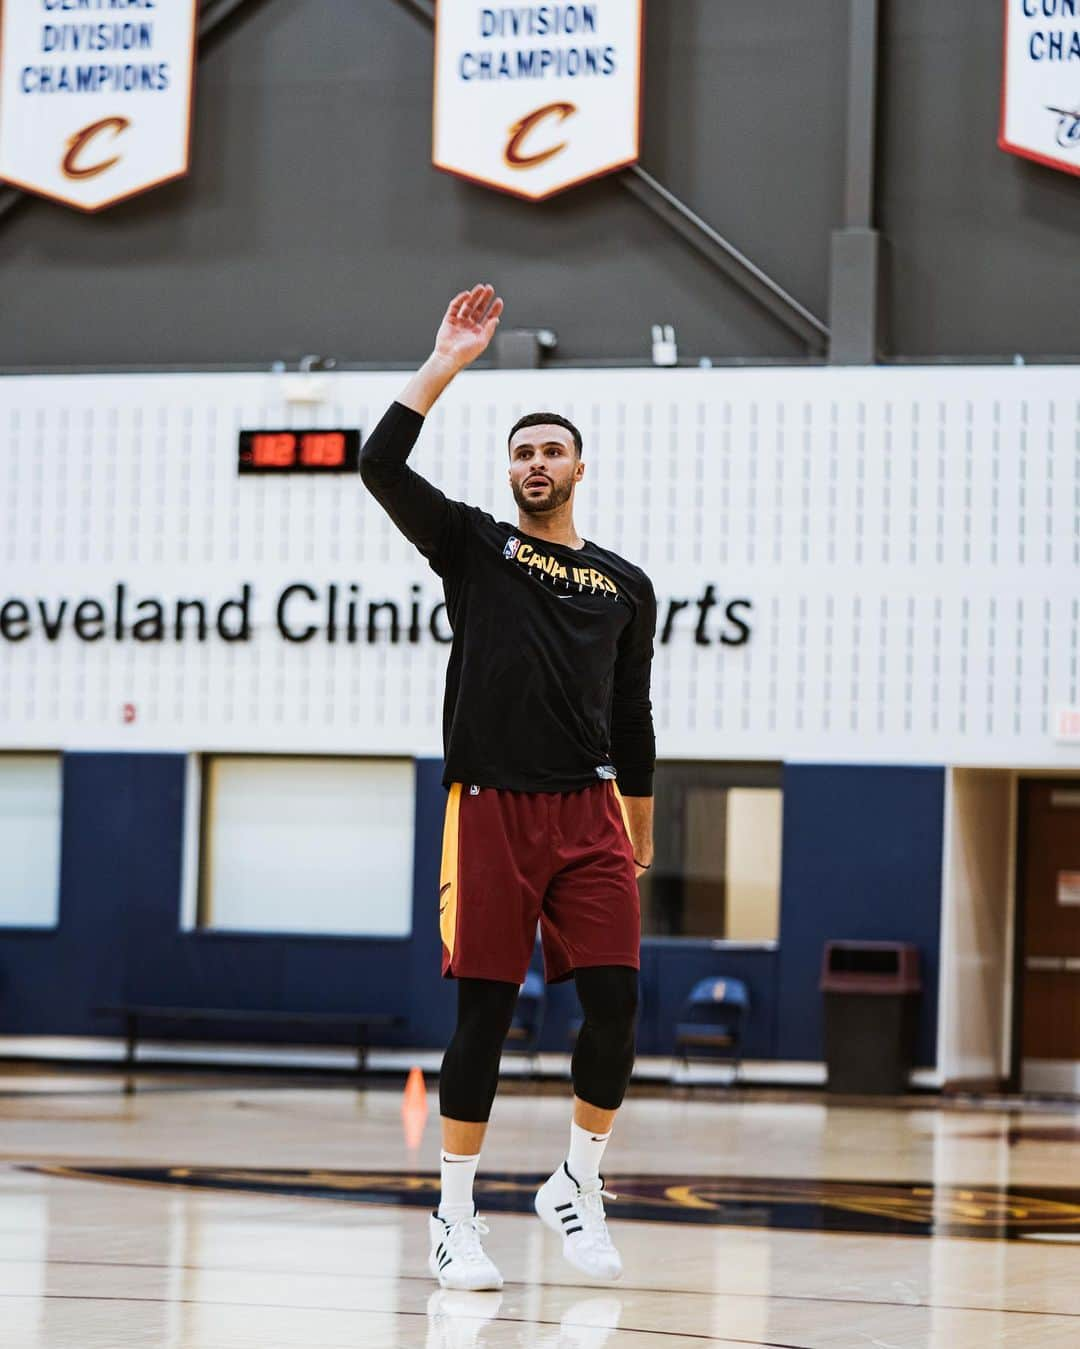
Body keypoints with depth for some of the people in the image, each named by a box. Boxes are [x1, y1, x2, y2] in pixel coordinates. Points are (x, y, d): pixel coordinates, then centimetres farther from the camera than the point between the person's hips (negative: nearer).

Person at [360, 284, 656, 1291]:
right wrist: (446, 363, -5)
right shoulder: (473, 546, 9)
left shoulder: (624, 586, 16)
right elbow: (381, 465, -6)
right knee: (483, 1012, -2)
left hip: (588, 811, 2)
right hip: (492, 808, -2)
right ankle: (455, 1217, 7)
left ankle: (578, 1185, 13)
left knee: (615, 1003, -7)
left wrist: (642, 840, 18)